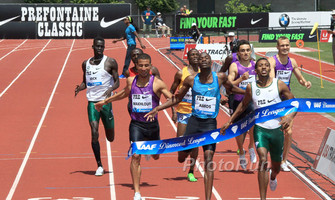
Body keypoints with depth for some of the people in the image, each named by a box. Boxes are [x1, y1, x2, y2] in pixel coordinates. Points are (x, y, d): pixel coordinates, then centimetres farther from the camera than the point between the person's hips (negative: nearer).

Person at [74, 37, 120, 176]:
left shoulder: (110, 62, -2)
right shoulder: (86, 64, 10)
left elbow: (117, 82, -1)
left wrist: (110, 89, -21)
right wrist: (79, 88, -2)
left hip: (106, 101, -2)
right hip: (92, 101, 2)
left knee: (110, 138, 9)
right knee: (94, 132, -13)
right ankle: (99, 166, -5)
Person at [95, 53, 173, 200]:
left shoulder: (157, 83, -7)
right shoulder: (131, 81, 2)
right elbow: (125, 93, 24)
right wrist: (105, 101, 32)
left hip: (152, 125, 0)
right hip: (136, 124, 0)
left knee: (155, 156, 18)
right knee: (135, 156, -15)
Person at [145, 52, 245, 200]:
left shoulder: (220, 78, 0)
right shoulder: (191, 80, 1)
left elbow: (231, 88, 23)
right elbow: (177, 99, 11)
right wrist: (157, 109, 4)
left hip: (210, 123, -1)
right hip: (194, 121, 1)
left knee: (208, 160, -12)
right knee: (181, 158, 9)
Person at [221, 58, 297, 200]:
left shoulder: (279, 85, -4)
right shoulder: (251, 87, 0)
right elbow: (243, 105, 17)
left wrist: (289, 117, -17)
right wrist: (229, 122, 17)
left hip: (277, 129, 1)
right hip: (260, 128, -1)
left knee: (276, 166, 16)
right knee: (263, 159, -24)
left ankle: (272, 176, 57)